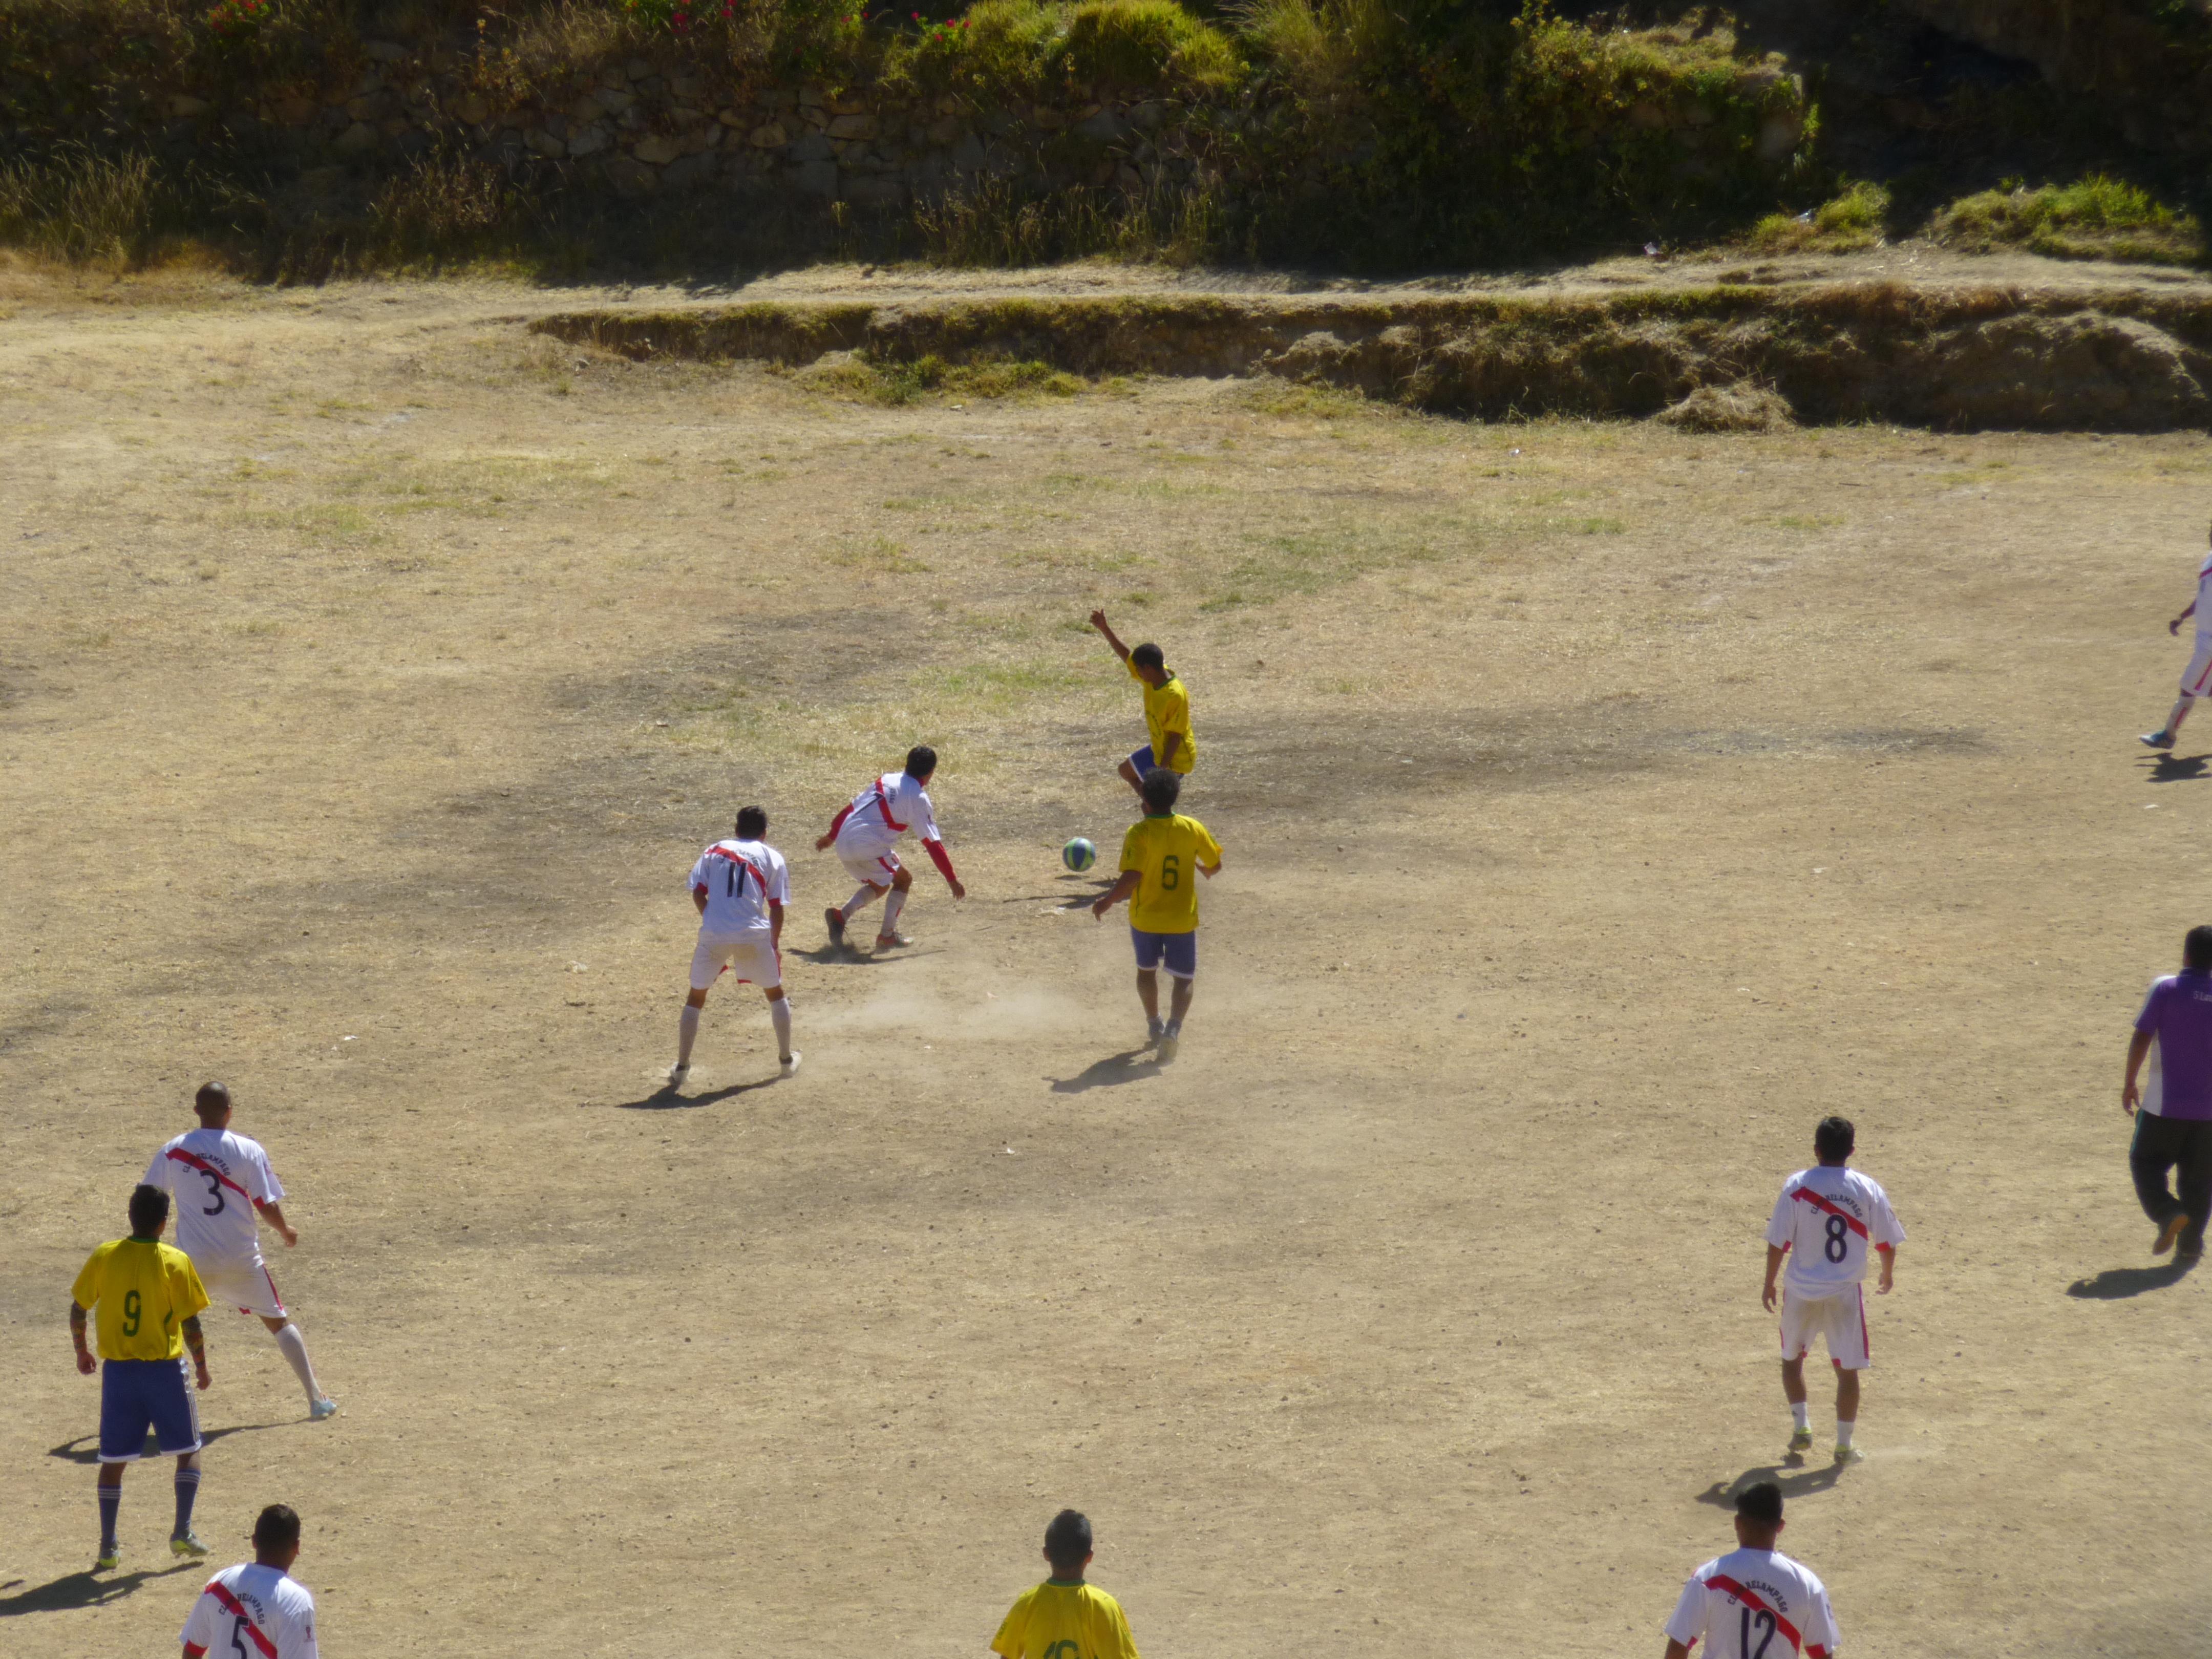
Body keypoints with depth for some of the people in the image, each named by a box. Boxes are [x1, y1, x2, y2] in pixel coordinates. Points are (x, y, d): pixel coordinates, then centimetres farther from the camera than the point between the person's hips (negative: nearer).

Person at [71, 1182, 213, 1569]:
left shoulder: (104, 1257, -3)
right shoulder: (176, 1263, -11)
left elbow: (78, 1309, 3)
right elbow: (191, 1324, -10)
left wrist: (81, 1350, 20)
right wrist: (201, 1364, 6)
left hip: (118, 1371, 2)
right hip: (165, 1370, -2)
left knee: (113, 1460, 10)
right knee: (188, 1451, 14)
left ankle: (108, 1547, 7)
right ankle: (182, 1533, 4)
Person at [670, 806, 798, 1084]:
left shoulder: (714, 851, 16)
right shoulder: (772, 858, 12)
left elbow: (698, 894, 6)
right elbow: (777, 908, 7)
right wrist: (775, 944, 18)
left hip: (713, 934, 1)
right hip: (755, 934, -1)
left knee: (696, 997, 15)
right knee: (775, 993, 21)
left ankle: (681, 1066, 11)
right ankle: (787, 1059, 27)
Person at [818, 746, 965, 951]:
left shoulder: (888, 780, 15)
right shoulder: (918, 798, -5)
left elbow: (852, 807, 21)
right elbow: (932, 843, -7)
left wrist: (831, 836, 33)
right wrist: (952, 880, -2)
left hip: (844, 843, 7)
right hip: (870, 846, -7)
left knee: (879, 885, 25)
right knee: (903, 880, 13)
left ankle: (841, 916, 5)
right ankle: (887, 935, 8)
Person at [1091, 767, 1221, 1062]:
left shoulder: (1138, 833, -15)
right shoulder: (1192, 829, -6)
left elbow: (1131, 879, -22)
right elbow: (1215, 865, 5)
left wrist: (1107, 901, -7)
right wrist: (1204, 870, 29)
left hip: (1145, 918, -1)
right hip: (1183, 917, 1)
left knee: (1146, 971, 24)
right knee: (1184, 978, 8)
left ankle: (1154, 1026, 35)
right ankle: (1173, 1028, -16)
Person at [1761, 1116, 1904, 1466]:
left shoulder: (1796, 1186, -10)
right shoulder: (1868, 1190, -5)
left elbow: (1778, 1241, -8)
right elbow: (1887, 1241, 3)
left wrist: (1769, 1284, 5)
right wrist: (1888, 1275, 22)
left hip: (1802, 1291, 0)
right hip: (1845, 1292, 0)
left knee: (1792, 1359, 21)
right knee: (1847, 1369, 8)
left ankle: (1801, 1427, 15)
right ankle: (1844, 1445, 8)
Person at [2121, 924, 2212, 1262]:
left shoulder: (2165, 989, -9)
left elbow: (2141, 1038, -10)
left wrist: (2129, 1082, 2)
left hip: (2165, 1103, -3)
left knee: (2146, 1162, 12)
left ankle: (2168, 1213, -13)